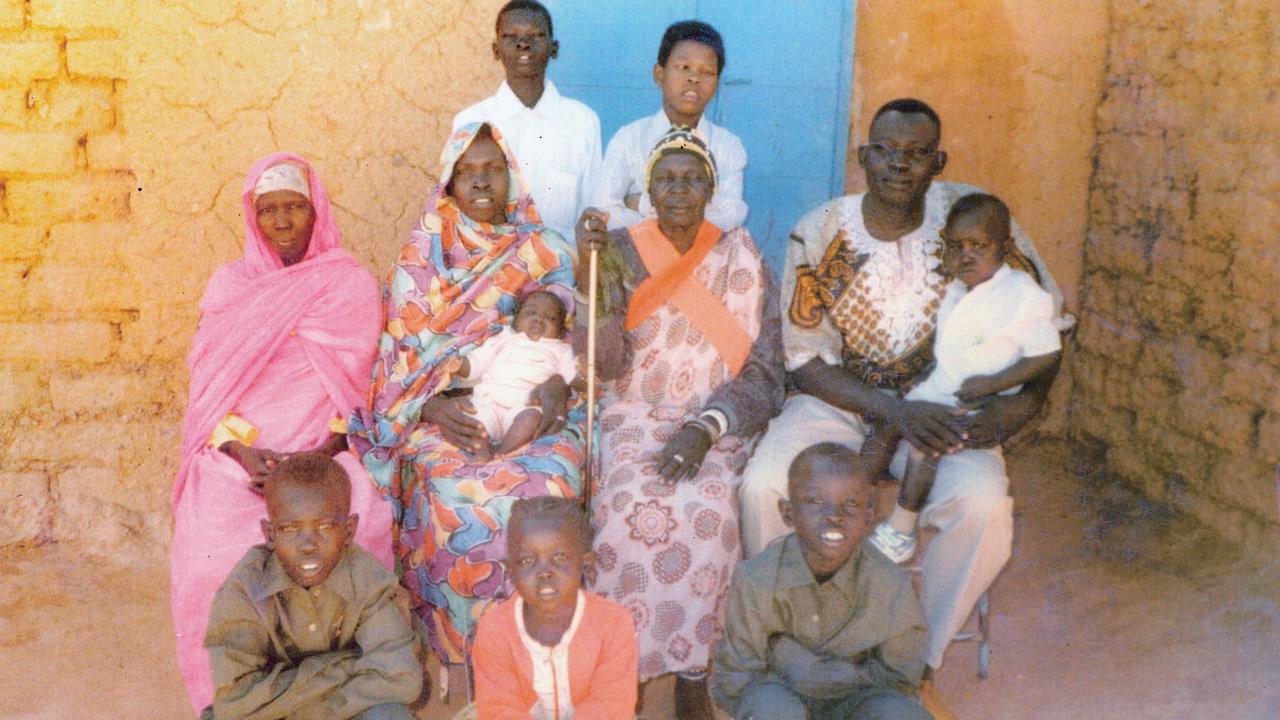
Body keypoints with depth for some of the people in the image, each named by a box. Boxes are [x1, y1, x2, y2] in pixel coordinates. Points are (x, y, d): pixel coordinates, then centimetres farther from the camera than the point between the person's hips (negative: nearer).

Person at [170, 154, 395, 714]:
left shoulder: (351, 285, 9)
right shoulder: (230, 284, 15)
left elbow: (355, 391, 4)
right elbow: (208, 385, 9)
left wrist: (319, 459, -13)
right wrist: (241, 451, -9)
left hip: (325, 458, -2)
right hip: (237, 456, 2)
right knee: (208, 559, -24)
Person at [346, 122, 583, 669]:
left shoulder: (546, 252, 11)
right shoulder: (421, 258, 10)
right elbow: (403, 355, 5)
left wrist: (559, 380, -16)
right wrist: (433, 405, -15)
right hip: (444, 416, 0)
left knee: (548, 484, -33)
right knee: (458, 495, -33)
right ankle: (462, 653, -14)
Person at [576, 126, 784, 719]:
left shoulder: (739, 257, 2)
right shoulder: (623, 250, 2)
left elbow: (764, 371, -2)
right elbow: (608, 365, -8)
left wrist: (704, 429, -18)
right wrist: (596, 272, -20)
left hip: (720, 421, 0)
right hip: (637, 417, 0)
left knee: (705, 508, -30)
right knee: (628, 506, -29)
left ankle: (692, 670, -14)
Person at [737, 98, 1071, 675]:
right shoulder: (819, 233, -8)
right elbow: (805, 360, -8)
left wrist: (1023, 399, -16)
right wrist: (893, 410, -22)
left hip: (942, 402, 0)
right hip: (840, 398, 0)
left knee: (983, 507, -29)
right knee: (764, 487, -27)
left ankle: (917, 663, -4)